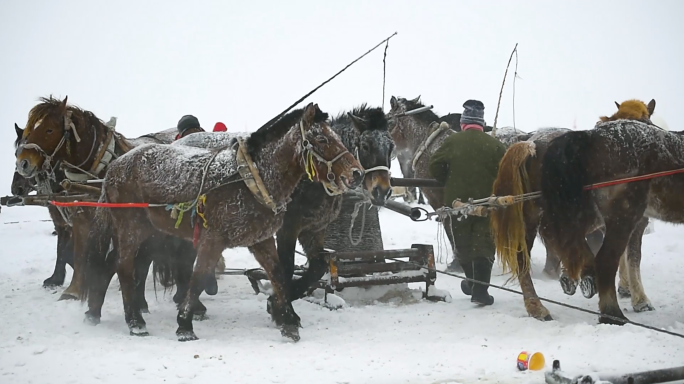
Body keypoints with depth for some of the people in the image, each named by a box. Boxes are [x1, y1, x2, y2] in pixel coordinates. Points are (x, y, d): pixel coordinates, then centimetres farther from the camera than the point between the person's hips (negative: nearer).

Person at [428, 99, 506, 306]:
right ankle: (480, 289, -9)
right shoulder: (494, 145, -6)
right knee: (483, 245, 1)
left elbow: (435, 168, -4)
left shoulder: (452, 141, -5)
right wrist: (494, 186, 11)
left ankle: (473, 282, 32)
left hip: (457, 200, 1)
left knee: (463, 242, 17)